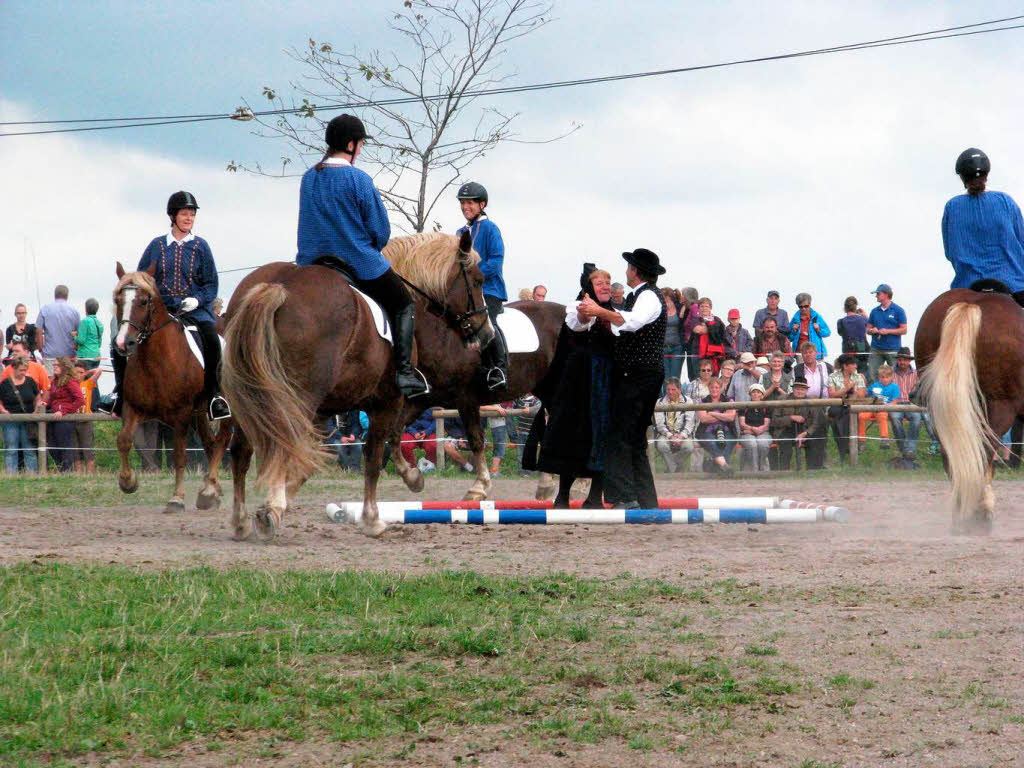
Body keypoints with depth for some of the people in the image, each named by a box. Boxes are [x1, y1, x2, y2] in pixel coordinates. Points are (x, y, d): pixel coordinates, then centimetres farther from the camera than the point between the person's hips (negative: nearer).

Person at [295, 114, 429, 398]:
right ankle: (404, 370, -2)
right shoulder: (358, 179, -14)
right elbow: (380, 230, -10)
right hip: (361, 266, -5)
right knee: (403, 305, 12)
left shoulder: (308, 179, 4)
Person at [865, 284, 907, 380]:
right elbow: (868, 329, 18)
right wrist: (872, 330, -6)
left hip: (892, 350, -4)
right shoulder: (875, 311, 13)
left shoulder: (898, 310, -1)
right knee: (871, 375, -2)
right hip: (876, 350, 4)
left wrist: (888, 331, -14)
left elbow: (904, 330, -3)